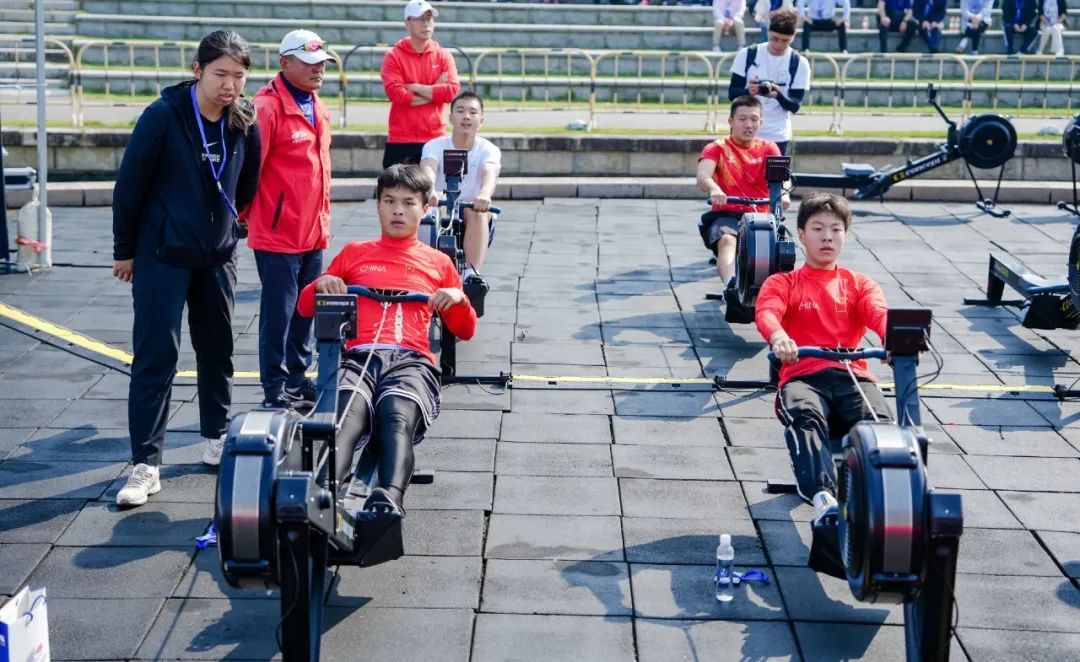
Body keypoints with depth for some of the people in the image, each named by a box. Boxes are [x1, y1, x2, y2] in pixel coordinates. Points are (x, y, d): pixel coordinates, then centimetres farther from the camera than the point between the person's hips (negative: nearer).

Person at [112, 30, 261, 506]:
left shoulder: (245, 122, -3)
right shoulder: (163, 115, -16)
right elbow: (130, 183, -10)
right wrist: (124, 249, -4)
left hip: (218, 257, 5)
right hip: (161, 256, -5)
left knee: (218, 350, 14)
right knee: (155, 355, -5)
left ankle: (216, 439, 30)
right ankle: (146, 463, -2)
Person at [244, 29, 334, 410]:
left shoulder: (318, 108, 13)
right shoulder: (268, 107, -14)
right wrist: (248, 214, -10)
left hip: (313, 234, 8)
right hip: (278, 234, -8)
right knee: (278, 314, -1)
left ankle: (298, 380, 28)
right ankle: (275, 390, 8)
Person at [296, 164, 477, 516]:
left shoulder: (439, 263, 29)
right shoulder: (354, 253, 30)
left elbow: (465, 330, 30)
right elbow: (305, 308, 29)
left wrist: (459, 299, 7)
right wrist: (320, 284, 6)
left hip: (411, 360, 0)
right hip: (357, 356, 1)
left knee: (398, 417, -38)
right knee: (346, 417, -37)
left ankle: (388, 503, -63)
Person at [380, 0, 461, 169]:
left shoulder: (443, 56, 7)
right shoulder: (394, 56, 0)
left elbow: (452, 91, -8)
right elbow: (395, 93, -14)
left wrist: (415, 87, -10)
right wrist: (435, 92, -7)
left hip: (434, 140, 2)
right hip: (401, 140, -2)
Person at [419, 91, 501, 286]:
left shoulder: (488, 150, -4)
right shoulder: (435, 146, -4)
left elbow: (489, 174, -27)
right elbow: (428, 169, -26)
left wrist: (485, 195, -53)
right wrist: (429, 191, -51)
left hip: (472, 215, 0)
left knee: (477, 210, -34)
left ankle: (472, 272, -38)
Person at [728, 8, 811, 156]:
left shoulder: (799, 64, -4)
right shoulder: (747, 54, -4)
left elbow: (795, 106, -6)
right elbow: (732, 93, -3)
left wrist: (778, 95, -28)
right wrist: (748, 91, -26)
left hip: (778, 136, 0)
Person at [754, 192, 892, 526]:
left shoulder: (859, 284, 26)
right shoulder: (782, 283, 21)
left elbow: (879, 313, 2)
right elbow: (766, 312, -3)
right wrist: (778, 338, -31)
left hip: (852, 376, 2)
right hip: (802, 376, -2)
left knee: (879, 419, -34)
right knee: (804, 415, -39)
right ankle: (822, 496, -55)